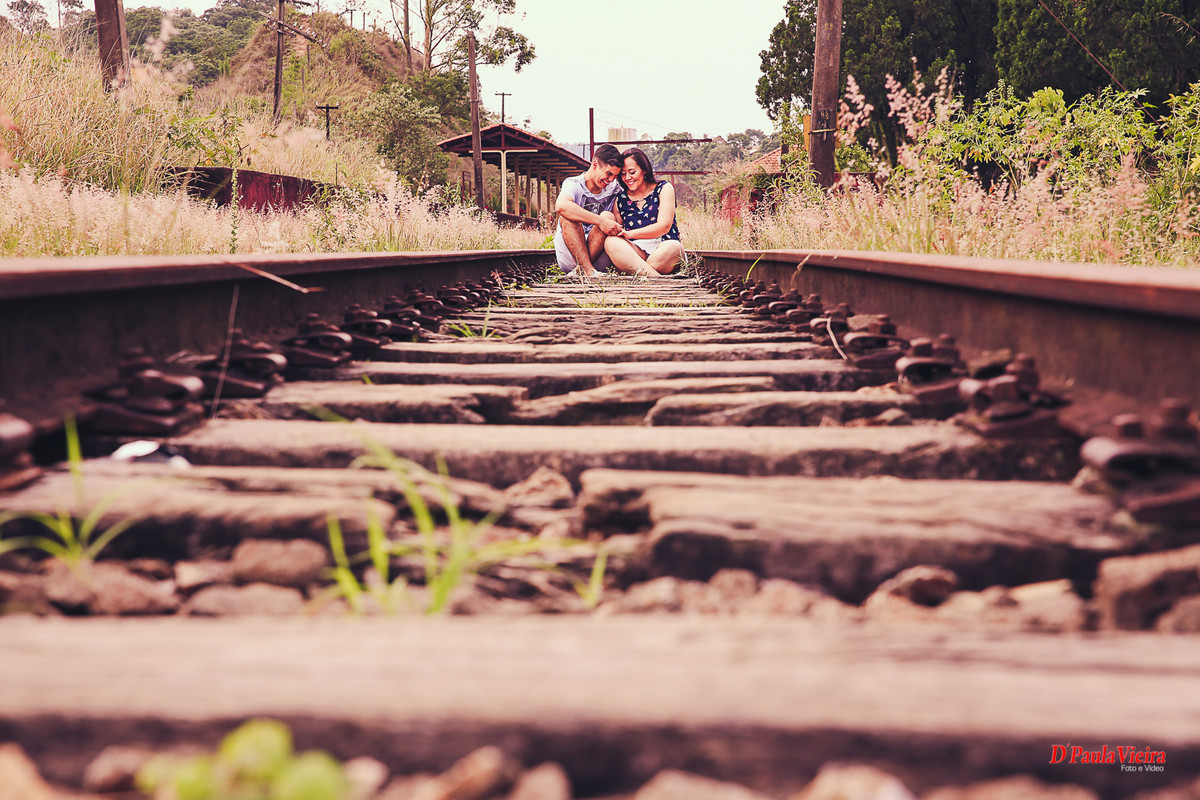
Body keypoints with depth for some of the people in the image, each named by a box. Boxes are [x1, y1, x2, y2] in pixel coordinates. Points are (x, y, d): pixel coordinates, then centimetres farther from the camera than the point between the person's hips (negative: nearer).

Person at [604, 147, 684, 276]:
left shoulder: (664, 188, 8)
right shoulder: (620, 199, 16)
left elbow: (664, 226, -6)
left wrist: (629, 234, -17)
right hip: (635, 252, 2)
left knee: (674, 247, -36)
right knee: (611, 242, -32)